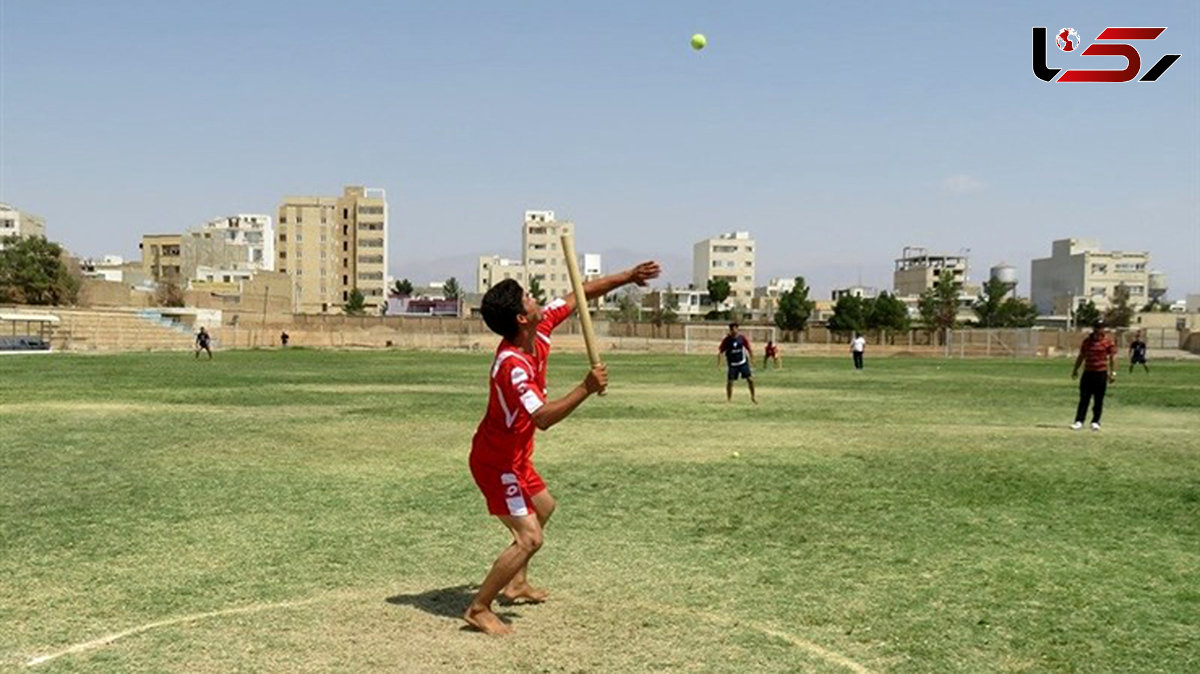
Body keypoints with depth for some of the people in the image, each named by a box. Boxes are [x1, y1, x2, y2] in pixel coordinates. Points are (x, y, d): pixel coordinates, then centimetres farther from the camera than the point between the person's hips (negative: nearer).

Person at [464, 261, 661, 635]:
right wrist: (586, 389, -42)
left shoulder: (540, 331, -7)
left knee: (543, 507, 29)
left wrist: (627, 277, 4)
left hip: (515, 457, 10)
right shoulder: (512, 365, -32)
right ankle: (478, 609, -1)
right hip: (497, 462, -10)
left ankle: (516, 583, 41)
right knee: (529, 538, -13)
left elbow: (578, 295, 5)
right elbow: (543, 418, -42)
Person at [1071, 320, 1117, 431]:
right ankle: (1079, 421, -1)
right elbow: (1081, 356, 18)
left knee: (1098, 400, 2)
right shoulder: (1087, 340, 10)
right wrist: (1075, 370, 18)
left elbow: (1112, 357, -3)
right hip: (1088, 372, 3)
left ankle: (1095, 422, 11)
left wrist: (1113, 373, -9)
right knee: (1083, 398, 0)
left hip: (1101, 373, -3)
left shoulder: (1108, 342, -2)